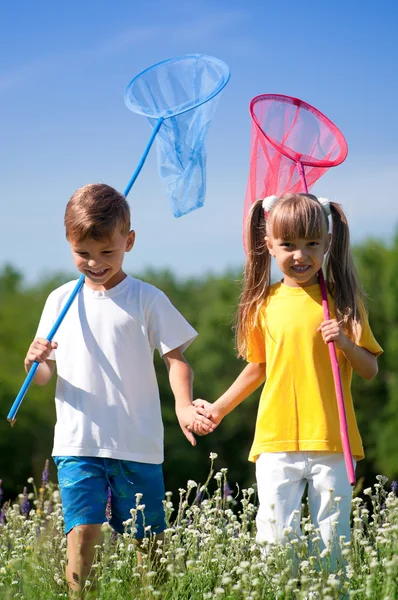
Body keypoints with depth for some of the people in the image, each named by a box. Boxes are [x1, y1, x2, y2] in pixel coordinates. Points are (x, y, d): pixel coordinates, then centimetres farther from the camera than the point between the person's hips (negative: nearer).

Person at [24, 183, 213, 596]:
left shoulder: (147, 299, 1)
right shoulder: (61, 301, 9)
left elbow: (175, 358, -1)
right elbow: (45, 375, 12)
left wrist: (183, 405, -20)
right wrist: (35, 363, -13)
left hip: (138, 445, -1)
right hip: (77, 442, 1)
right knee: (82, 533, -13)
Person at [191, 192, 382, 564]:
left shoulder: (343, 299, 2)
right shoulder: (265, 303, 7)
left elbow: (370, 369, 3)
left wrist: (345, 343, -15)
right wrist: (219, 408, 22)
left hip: (331, 441, -1)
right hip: (276, 442, 1)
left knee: (334, 540, 2)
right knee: (276, 540, -3)